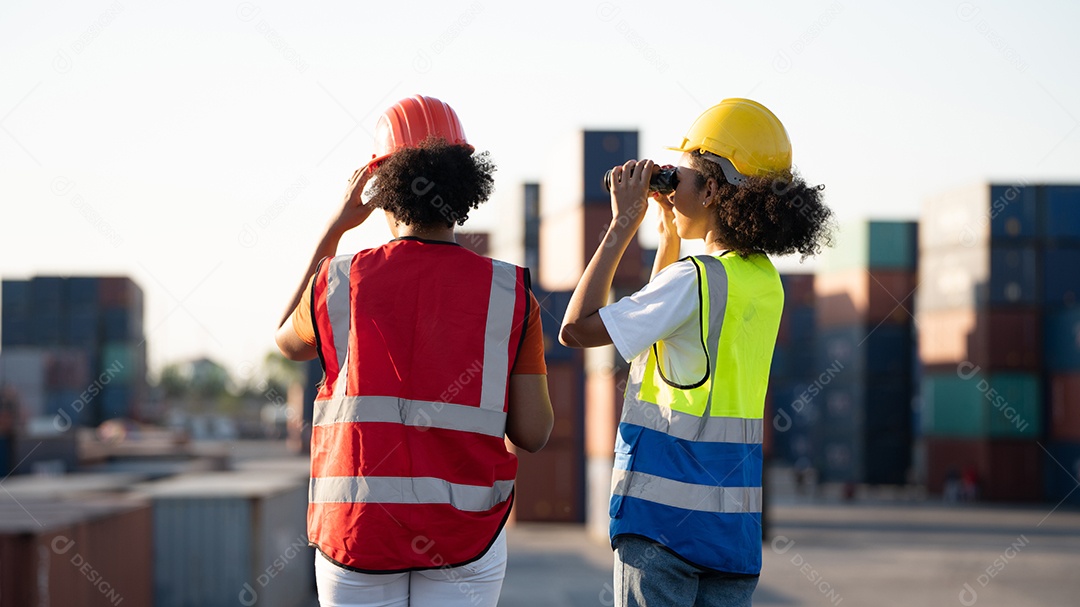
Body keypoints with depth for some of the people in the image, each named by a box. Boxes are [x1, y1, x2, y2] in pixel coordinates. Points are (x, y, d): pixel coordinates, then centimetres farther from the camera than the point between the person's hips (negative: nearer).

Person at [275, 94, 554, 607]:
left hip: (356, 531, 0)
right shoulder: (508, 293, -3)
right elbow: (533, 434, -3)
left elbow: (287, 343, 22)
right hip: (466, 536, 0)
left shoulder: (340, 281, -2)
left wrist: (334, 229, 23)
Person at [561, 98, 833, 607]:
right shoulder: (766, 283, 10)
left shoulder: (694, 279, -15)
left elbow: (576, 328, -12)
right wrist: (669, 233, 19)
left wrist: (622, 225, -8)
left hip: (666, 511, -7)